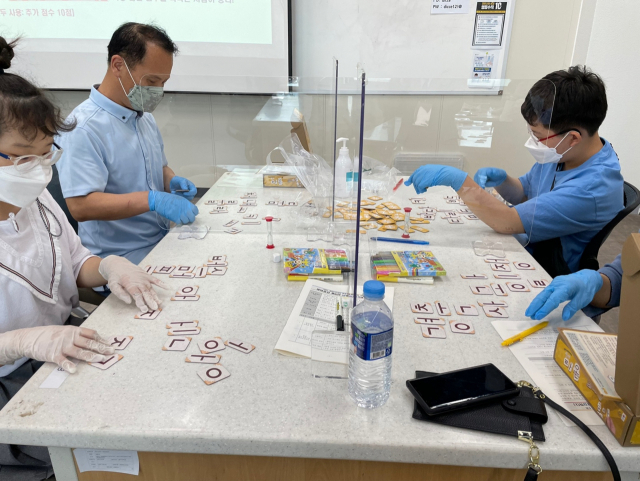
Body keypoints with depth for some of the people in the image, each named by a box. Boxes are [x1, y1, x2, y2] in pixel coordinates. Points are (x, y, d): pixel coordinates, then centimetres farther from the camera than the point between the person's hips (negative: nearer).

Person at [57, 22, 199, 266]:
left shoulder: (144, 116, 13)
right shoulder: (83, 128, -15)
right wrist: (152, 200, -30)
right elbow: (81, 205, -22)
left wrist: (172, 181, 2)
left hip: (163, 241, 8)